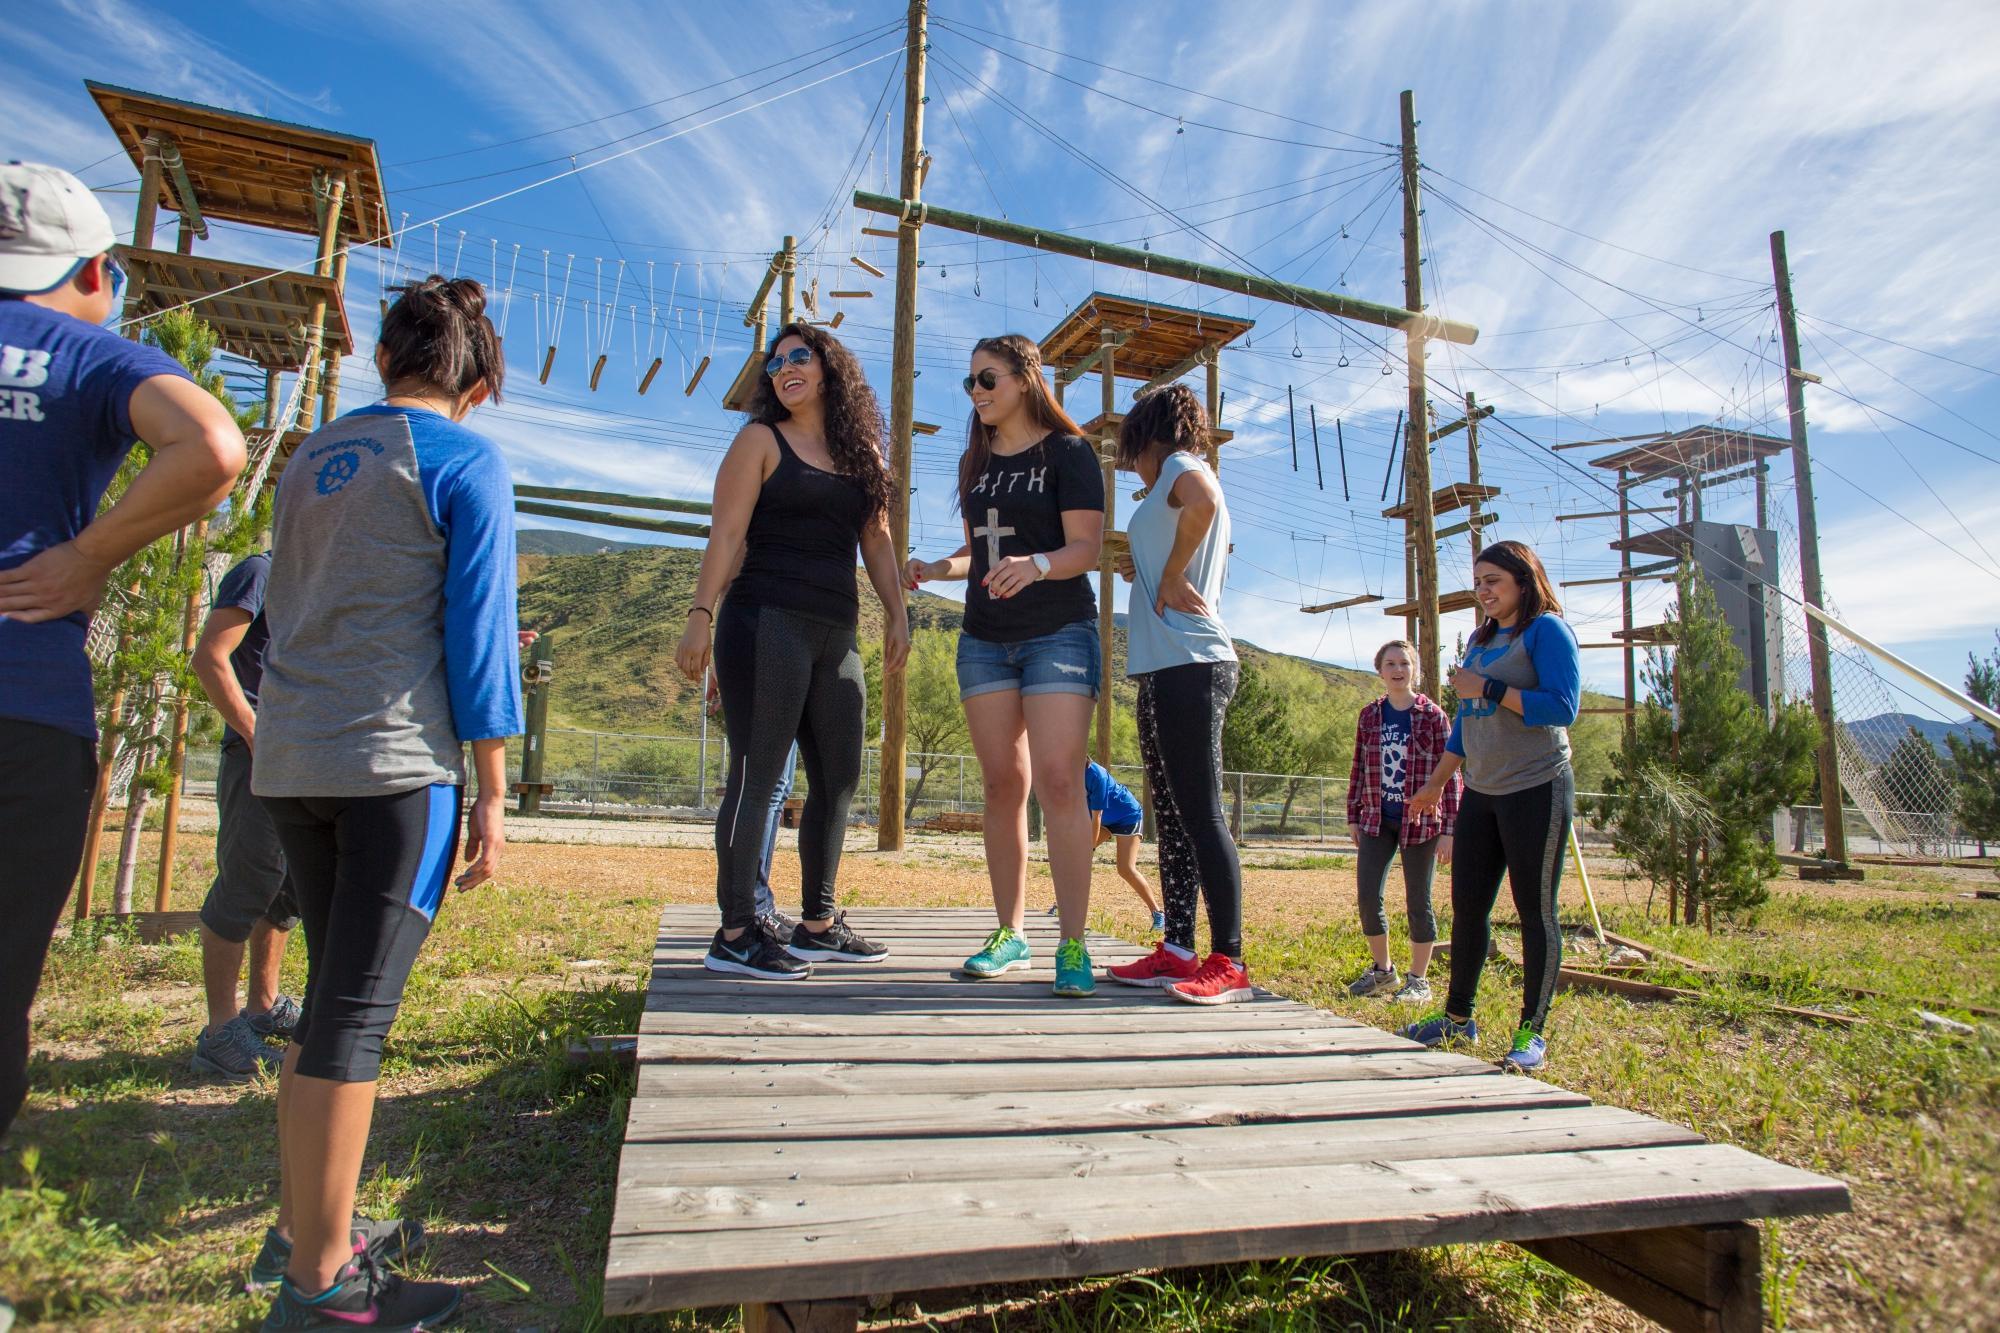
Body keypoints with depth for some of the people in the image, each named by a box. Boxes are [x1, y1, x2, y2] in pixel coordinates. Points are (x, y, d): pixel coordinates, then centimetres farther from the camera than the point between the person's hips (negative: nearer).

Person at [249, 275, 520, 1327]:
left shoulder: (312, 455, 15)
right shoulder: (467, 463, -4)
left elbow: (286, 613, 19)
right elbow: (477, 630, -9)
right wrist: (493, 793, -6)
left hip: (289, 762, 7)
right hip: (397, 764, -7)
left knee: (332, 996, 17)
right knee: (357, 1014, -2)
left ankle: (305, 1228, 28)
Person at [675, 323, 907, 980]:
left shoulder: (862, 451, 19)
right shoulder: (760, 440, 5)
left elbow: (876, 539, 19)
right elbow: (726, 534, -3)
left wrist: (897, 615, 10)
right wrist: (700, 616, -12)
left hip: (835, 634, 6)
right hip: (766, 624, -6)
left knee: (839, 779, 7)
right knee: (757, 776, -7)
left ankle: (818, 925, 18)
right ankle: (735, 934, 0)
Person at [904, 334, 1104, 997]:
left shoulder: (1068, 451, -2)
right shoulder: (977, 460, 16)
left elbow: (1086, 547, -10)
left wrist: (1036, 565, -30)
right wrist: (938, 568, 1)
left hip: (1058, 633, -5)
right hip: (984, 638, 6)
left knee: (1058, 781, -14)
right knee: (1002, 784, 5)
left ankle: (1073, 944, -9)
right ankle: (1010, 933, 14)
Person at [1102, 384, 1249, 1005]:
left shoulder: (1180, 465, -2)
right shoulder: (1185, 484, 26)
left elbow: (1203, 501, -27)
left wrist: (1170, 577, -18)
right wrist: (1147, 573, 22)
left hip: (1189, 666, -10)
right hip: (1167, 669, 10)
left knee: (1201, 815, -9)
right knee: (1172, 815, 9)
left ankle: (1229, 964, -5)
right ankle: (1178, 953, 15)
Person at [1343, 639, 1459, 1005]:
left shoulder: (1432, 716, -4)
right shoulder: (1369, 716, 6)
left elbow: (1449, 773, -5)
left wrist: (1448, 829, -8)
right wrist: (1353, 817, 8)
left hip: (1420, 821, -3)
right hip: (1376, 820, 3)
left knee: (1418, 902, 5)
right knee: (1368, 896, 0)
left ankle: (1419, 980, 20)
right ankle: (1382, 970, 21)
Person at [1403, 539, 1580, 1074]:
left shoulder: (1546, 630, -5)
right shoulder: (1481, 639, 16)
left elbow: (1563, 707, -17)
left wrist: (1488, 689, -16)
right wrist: (1435, 784, 21)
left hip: (1536, 790, -7)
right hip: (1481, 793, 8)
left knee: (1535, 910, 1)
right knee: (1467, 905, 10)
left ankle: (1532, 1032, 11)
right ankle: (1458, 1017, 21)